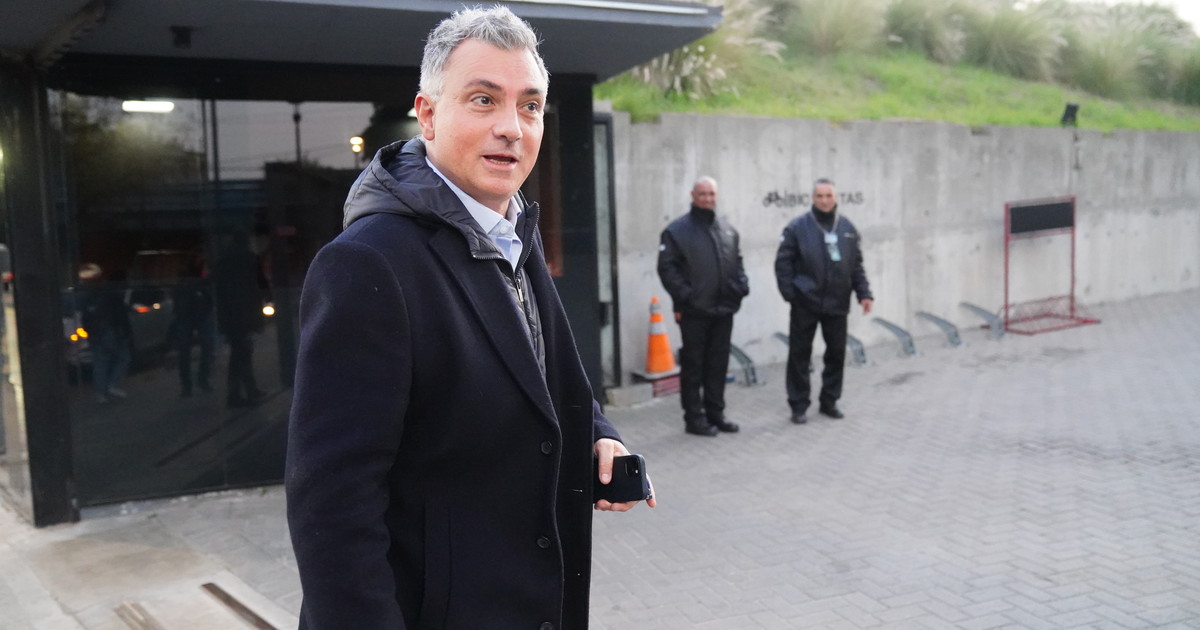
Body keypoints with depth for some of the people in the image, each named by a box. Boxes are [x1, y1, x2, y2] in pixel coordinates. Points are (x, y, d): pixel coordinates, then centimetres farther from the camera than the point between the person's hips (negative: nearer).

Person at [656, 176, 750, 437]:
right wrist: (684, 296, -16)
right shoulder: (677, 230, -5)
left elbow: (737, 262, 21)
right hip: (694, 311, -6)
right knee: (694, 365, 1)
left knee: (718, 364, 12)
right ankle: (694, 417, 9)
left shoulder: (728, 229, 14)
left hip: (723, 309, 6)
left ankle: (715, 413, 22)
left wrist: (741, 284, 4)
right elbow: (667, 268, -9)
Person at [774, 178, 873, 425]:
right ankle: (799, 406, 12)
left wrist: (864, 293, 2)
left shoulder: (848, 228, 7)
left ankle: (829, 401, 25)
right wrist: (790, 293, -13)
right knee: (799, 355, 2)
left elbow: (857, 265, 10)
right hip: (805, 304, -4)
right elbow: (783, 263, -6)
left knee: (836, 354, 11)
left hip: (837, 303, 4)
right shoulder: (798, 227, -5)